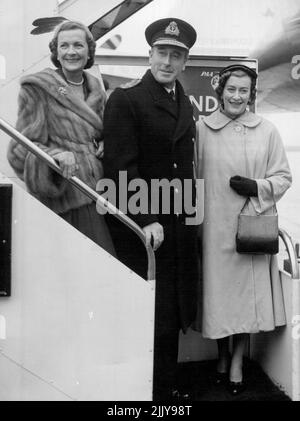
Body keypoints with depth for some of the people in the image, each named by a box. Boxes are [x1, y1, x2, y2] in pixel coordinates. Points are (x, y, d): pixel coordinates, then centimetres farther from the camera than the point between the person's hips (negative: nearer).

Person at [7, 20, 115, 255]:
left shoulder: (96, 89, 17)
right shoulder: (37, 88, 0)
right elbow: (22, 148, -6)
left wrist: (105, 145, 6)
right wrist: (57, 155, -26)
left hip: (98, 194, 6)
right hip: (66, 203, -6)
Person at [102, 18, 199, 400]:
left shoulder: (184, 103, 15)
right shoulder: (125, 99, -8)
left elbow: (184, 163, 15)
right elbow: (121, 168, -15)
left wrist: (189, 212, 8)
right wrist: (147, 221, -19)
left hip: (180, 225, 7)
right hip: (142, 227, -7)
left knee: (173, 311, 14)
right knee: (151, 314, 2)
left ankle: (168, 383, 30)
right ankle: (151, 388, 19)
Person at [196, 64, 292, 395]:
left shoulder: (267, 131, 3)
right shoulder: (202, 129, 0)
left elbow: (283, 177, 7)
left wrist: (257, 187, -10)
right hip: (215, 227, -1)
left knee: (249, 292, 5)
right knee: (218, 291, 7)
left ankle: (237, 362, 23)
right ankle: (222, 356, 30)